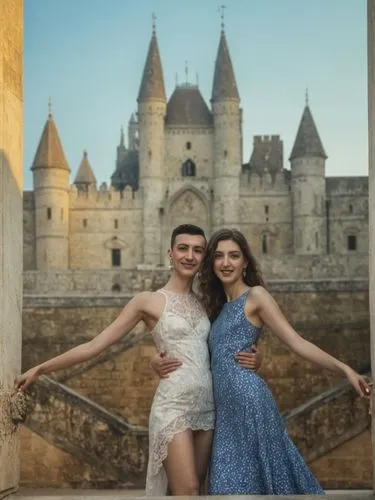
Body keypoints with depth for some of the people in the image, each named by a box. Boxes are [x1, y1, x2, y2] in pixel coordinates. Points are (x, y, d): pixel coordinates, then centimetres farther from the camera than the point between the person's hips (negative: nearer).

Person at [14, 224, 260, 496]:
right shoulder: (149, 301, -2)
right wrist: (39, 369, -5)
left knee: (194, 490, 9)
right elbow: (95, 345, -2)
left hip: (207, 407, 6)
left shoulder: (203, 302, 13)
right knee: (188, 492, -10)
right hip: (173, 406, -5)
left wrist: (249, 359, 2)